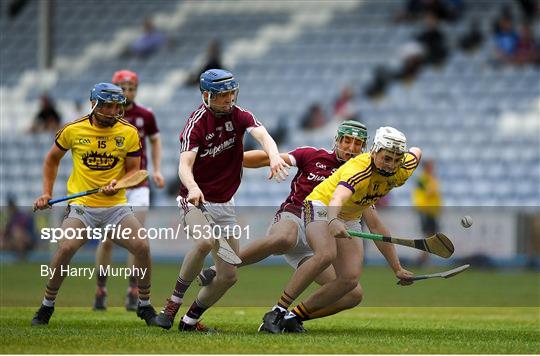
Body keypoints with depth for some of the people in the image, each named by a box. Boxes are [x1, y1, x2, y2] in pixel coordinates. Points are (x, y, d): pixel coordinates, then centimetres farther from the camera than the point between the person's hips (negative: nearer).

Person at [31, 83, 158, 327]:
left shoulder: (129, 133, 0)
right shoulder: (73, 130, -1)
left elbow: (134, 170, 4)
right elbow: (52, 160, 16)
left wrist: (118, 184, -16)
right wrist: (47, 193, 10)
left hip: (116, 206, 1)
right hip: (81, 205, -1)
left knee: (142, 246, -18)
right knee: (66, 248, -25)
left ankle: (144, 306, 4)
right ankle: (47, 306, -4)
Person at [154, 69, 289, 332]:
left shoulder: (238, 115, -1)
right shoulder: (196, 123, -14)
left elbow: (262, 135, -20)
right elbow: (185, 165, -26)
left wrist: (274, 156, -43)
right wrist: (193, 188, -49)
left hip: (224, 205, 6)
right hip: (195, 200, -6)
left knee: (228, 276, 2)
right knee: (206, 240, -37)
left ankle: (190, 320, 20)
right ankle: (173, 303, -23)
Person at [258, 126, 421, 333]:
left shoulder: (401, 170, -13)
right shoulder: (358, 169, -34)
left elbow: (416, 152, 12)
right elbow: (337, 199, -52)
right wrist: (333, 221, -76)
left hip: (350, 219, 7)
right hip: (321, 206, -7)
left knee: (350, 280, -13)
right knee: (326, 254, -36)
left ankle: (294, 317, -6)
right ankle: (277, 312, -33)